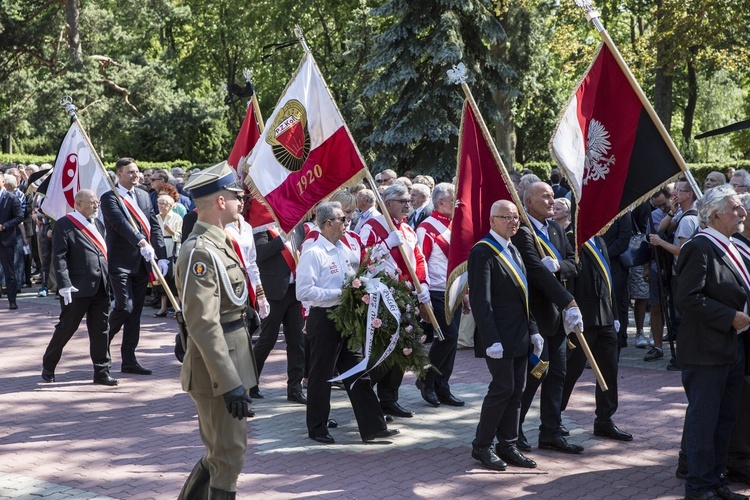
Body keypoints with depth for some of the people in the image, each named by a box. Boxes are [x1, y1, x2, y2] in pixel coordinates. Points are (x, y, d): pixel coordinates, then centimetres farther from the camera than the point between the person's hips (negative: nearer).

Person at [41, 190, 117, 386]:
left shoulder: (98, 224, 15)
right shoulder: (64, 225, -6)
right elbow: (59, 258, -11)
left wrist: (108, 280, 12)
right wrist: (65, 285, -18)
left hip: (101, 287, 6)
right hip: (78, 288, -6)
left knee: (101, 330, 6)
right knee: (66, 327, 4)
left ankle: (101, 372, 12)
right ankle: (48, 366, 23)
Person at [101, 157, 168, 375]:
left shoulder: (143, 196, 14)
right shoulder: (109, 198, -6)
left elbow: (154, 226, 9)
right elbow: (120, 223, -22)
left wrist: (161, 256, -2)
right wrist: (142, 243, -35)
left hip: (142, 263, 6)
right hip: (121, 262, -6)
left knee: (135, 311, 8)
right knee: (125, 307, -14)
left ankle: (129, 360, 14)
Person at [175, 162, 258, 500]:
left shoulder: (217, 243, 12)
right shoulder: (200, 252, -20)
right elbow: (203, 325, -25)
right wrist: (230, 383, -27)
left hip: (231, 361, 10)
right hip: (218, 370, -10)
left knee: (222, 450, 20)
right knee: (229, 456, -1)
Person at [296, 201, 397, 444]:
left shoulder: (343, 249, 10)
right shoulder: (313, 253, -16)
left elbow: (363, 264, 29)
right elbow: (303, 291, -22)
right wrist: (338, 293, -22)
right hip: (324, 320, -8)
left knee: (358, 373, 9)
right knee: (321, 376, 5)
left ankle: (372, 426, 12)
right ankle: (317, 428, 20)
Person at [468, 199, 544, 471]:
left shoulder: (513, 250, 16)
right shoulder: (482, 253, -13)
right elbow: (480, 301, -18)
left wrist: (533, 329, 13)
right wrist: (492, 339, -23)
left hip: (519, 335, 9)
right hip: (500, 336, -9)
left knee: (516, 390, 10)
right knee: (502, 388, -6)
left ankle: (507, 445, 18)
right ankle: (481, 446, 6)